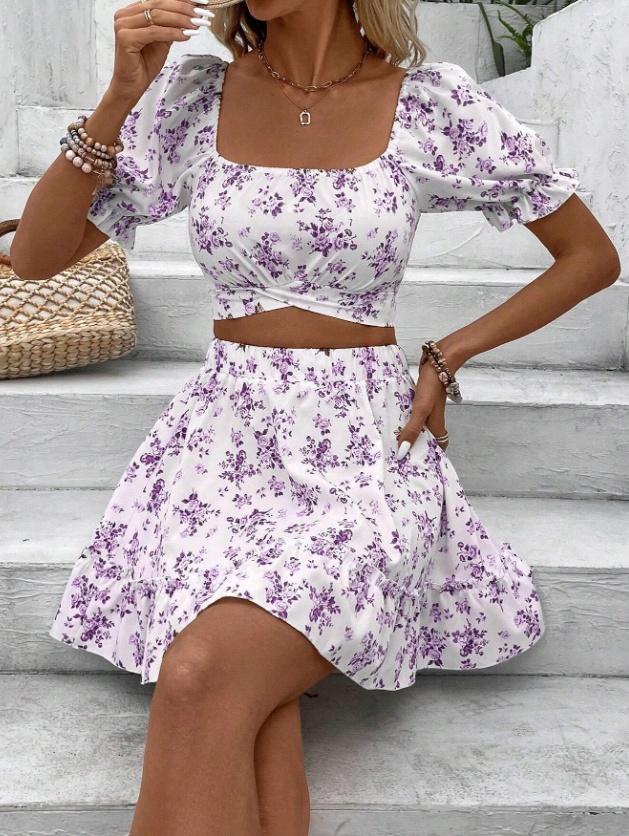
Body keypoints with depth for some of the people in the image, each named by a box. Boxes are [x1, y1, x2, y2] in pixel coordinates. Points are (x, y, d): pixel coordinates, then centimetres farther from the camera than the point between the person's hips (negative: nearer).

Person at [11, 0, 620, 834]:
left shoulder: (434, 105, -1)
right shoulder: (195, 98, 5)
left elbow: (594, 256, 8)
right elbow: (35, 256, 3)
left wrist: (446, 356, 0)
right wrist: (121, 97, -10)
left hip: (367, 452, -1)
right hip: (223, 443, 2)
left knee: (201, 677, -30)